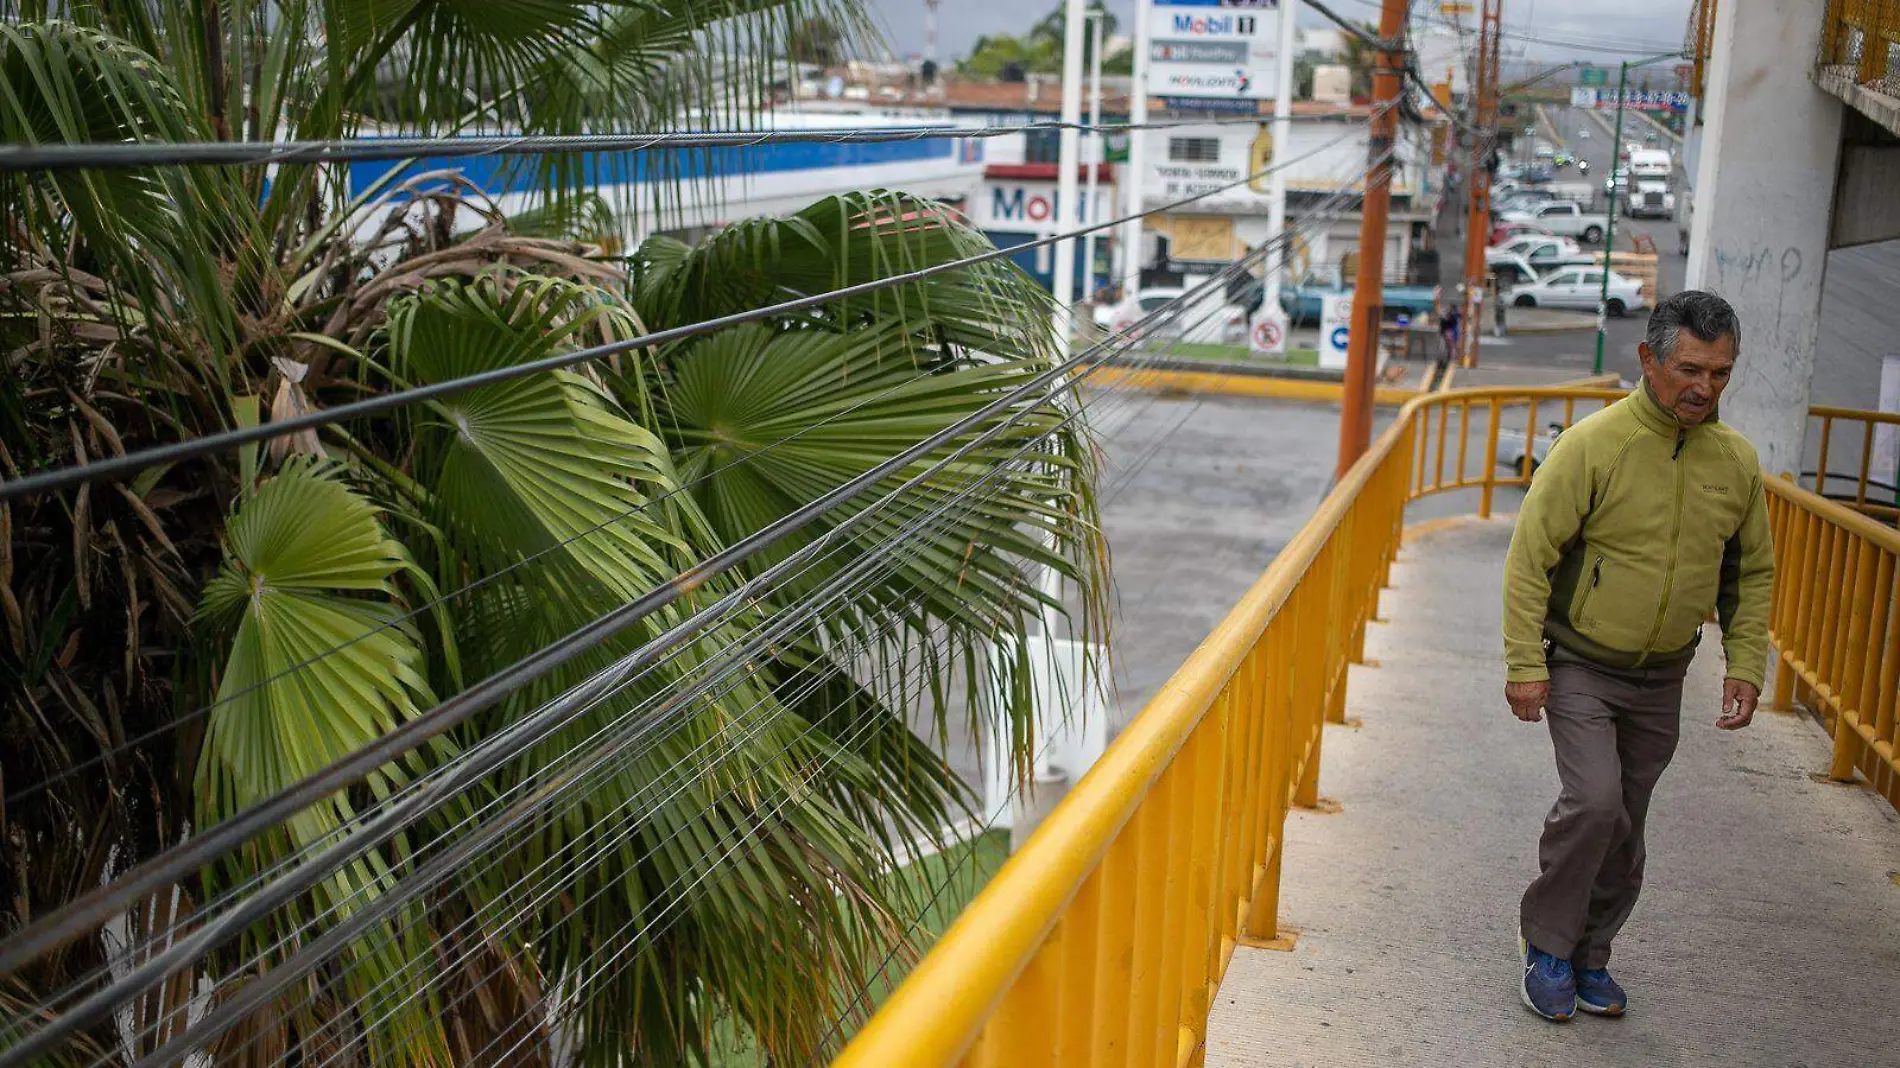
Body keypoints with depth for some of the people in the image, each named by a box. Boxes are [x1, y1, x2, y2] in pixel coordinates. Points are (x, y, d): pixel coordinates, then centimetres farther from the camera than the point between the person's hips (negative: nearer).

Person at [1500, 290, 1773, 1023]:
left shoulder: (1737, 460, -1)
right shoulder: (1593, 445, -16)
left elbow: (1752, 573, 11)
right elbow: (1530, 557, -14)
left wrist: (1745, 667, 4)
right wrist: (1525, 666, -17)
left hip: (1661, 679, 5)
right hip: (1581, 666, -5)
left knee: (1625, 831, 11)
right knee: (1594, 801, -18)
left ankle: (1589, 958, 29)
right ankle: (1546, 940, 5)